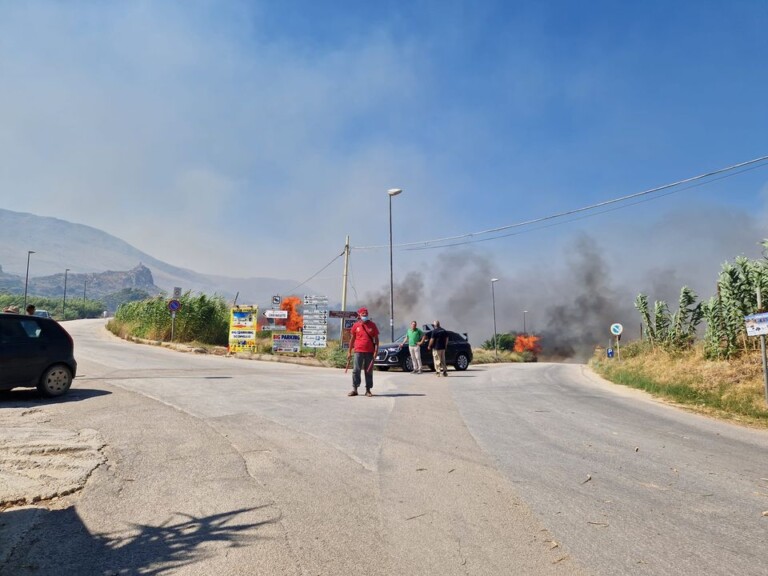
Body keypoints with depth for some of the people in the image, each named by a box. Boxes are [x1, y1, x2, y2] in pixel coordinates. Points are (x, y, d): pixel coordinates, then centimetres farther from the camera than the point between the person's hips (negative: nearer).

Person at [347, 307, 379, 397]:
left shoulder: (372, 325, 4)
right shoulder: (356, 325, 4)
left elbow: (376, 339, 5)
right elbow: (352, 339, 9)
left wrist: (376, 350, -5)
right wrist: (349, 351, 7)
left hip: (370, 352, 0)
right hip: (358, 351, 0)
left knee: (369, 371, 6)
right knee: (356, 371, -2)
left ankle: (368, 390, 14)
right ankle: (354, 389, 6)